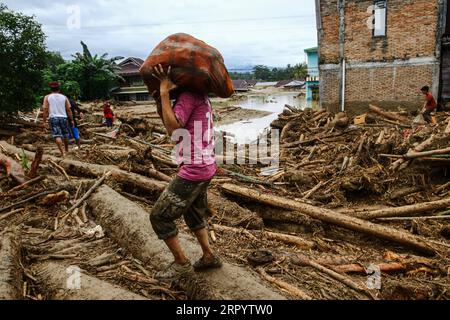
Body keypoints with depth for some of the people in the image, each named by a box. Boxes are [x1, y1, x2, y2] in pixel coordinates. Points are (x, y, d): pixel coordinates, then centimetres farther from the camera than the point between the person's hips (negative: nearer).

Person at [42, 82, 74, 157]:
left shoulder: (47, 97, 3)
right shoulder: (64, 97, 6)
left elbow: (45, 110, -2)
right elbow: (69, 110, 4)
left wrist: (44, 121, 1)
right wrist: (71, 120, 9)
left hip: (53, 118, -2)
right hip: (63, 117, 2)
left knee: (57, 135, -6)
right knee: (65, 134, 16)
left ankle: (62, 152, -18)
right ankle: (66, 150, 33)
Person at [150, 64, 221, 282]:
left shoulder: (189, 95, -16)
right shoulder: (200, 96, 13)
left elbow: (172, 128, -24)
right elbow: (167, 120, 15)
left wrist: (165, 92, -20)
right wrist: (159, 95, 2)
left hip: (194, 170, -10)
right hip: (205, 167, 10)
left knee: (160, 216, 3)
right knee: (193, 215, 26)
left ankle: (181, 263, 15)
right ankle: (209, 257, 34)